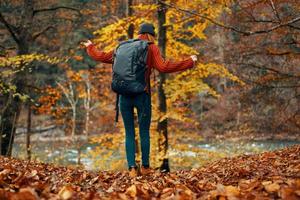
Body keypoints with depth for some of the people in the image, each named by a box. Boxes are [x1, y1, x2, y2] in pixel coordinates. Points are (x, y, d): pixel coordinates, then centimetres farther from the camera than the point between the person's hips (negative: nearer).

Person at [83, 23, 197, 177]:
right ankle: (145, 166, 18)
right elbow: (163, 67, -13)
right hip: (142, 95, -3)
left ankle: (132, 168, 1)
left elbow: (101, 56, 17)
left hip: (124, 95, 3)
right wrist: (190, 62, -7)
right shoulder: (151, 48, 0)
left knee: (129, 134, 9)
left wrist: (90, 47, 38)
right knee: (144, 132, 12)